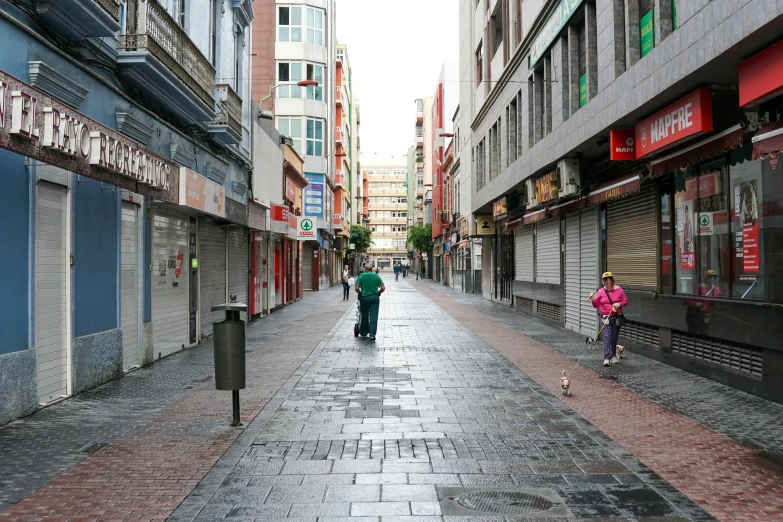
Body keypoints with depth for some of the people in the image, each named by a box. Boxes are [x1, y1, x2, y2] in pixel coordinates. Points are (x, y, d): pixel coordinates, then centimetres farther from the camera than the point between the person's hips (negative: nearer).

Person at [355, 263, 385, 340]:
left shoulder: (361, 276, -2)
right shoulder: (376, 276, 4)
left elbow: (357, 288, -8)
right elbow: (383, 288, 0)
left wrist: (360, 293, 11)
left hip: (364, 297, -1)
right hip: (375, 297, 1)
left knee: (364, 316, 13)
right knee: (374, 316, 0)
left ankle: (363, 332, 25)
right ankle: (372, 334, -8)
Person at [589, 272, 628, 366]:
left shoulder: (619, 290, 2)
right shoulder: (601, 292, 2)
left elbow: (625, 301, 5)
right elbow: (596, 305, 4)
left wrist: (619, 304, -14)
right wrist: (593, 300, -16)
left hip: (617, 317, 2)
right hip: (605, 318, -2)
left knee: (614, 337, 12)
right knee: (607, 337, -13)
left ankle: (613, 356, 31)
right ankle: (607, 358, -18)